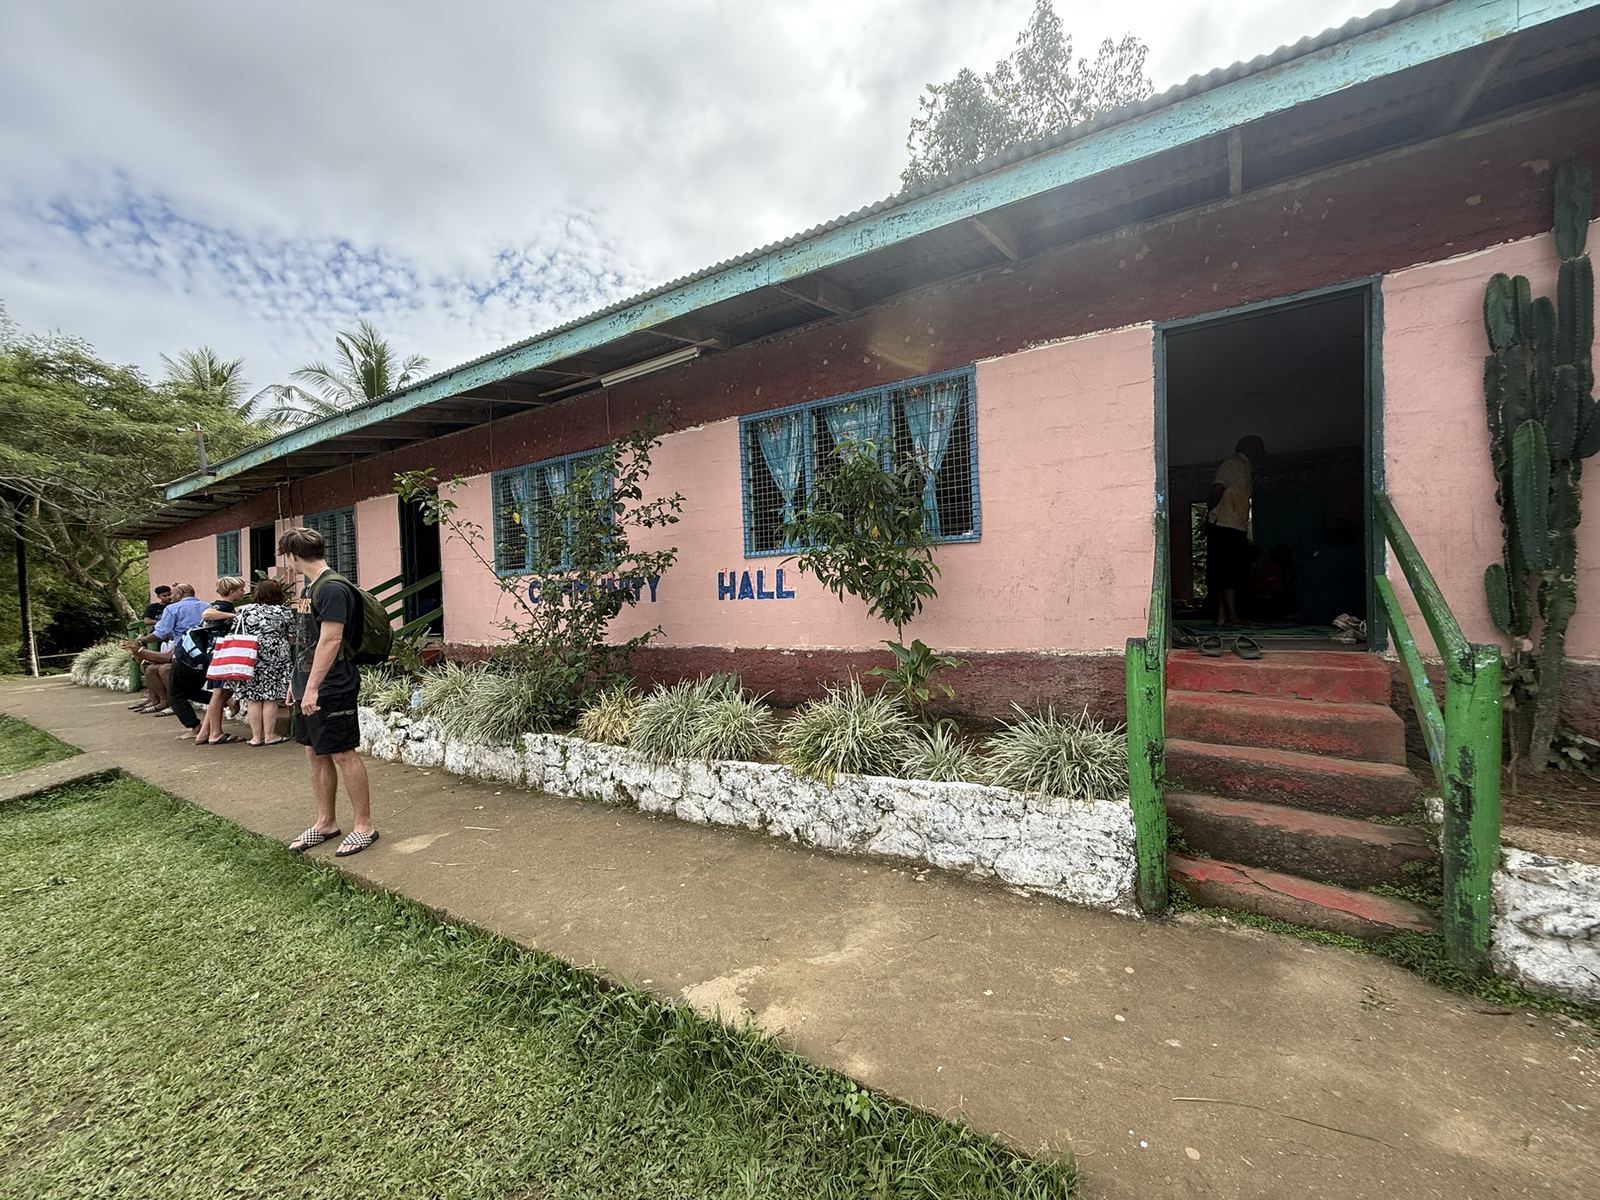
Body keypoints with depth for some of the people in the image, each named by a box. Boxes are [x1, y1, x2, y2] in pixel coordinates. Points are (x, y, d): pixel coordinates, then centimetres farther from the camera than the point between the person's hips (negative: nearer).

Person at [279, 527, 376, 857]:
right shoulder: (310, 587, 14)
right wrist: (296, 681, 19)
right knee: (315, 754, 14)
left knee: (343, 755, -2)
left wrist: (312, 687, -22)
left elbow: (330, 640, -22)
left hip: (331, 690, -9)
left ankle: (364, 826, 9)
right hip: (307, 688, 9)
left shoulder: (333, 588, -16)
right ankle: (325, 823, 27)